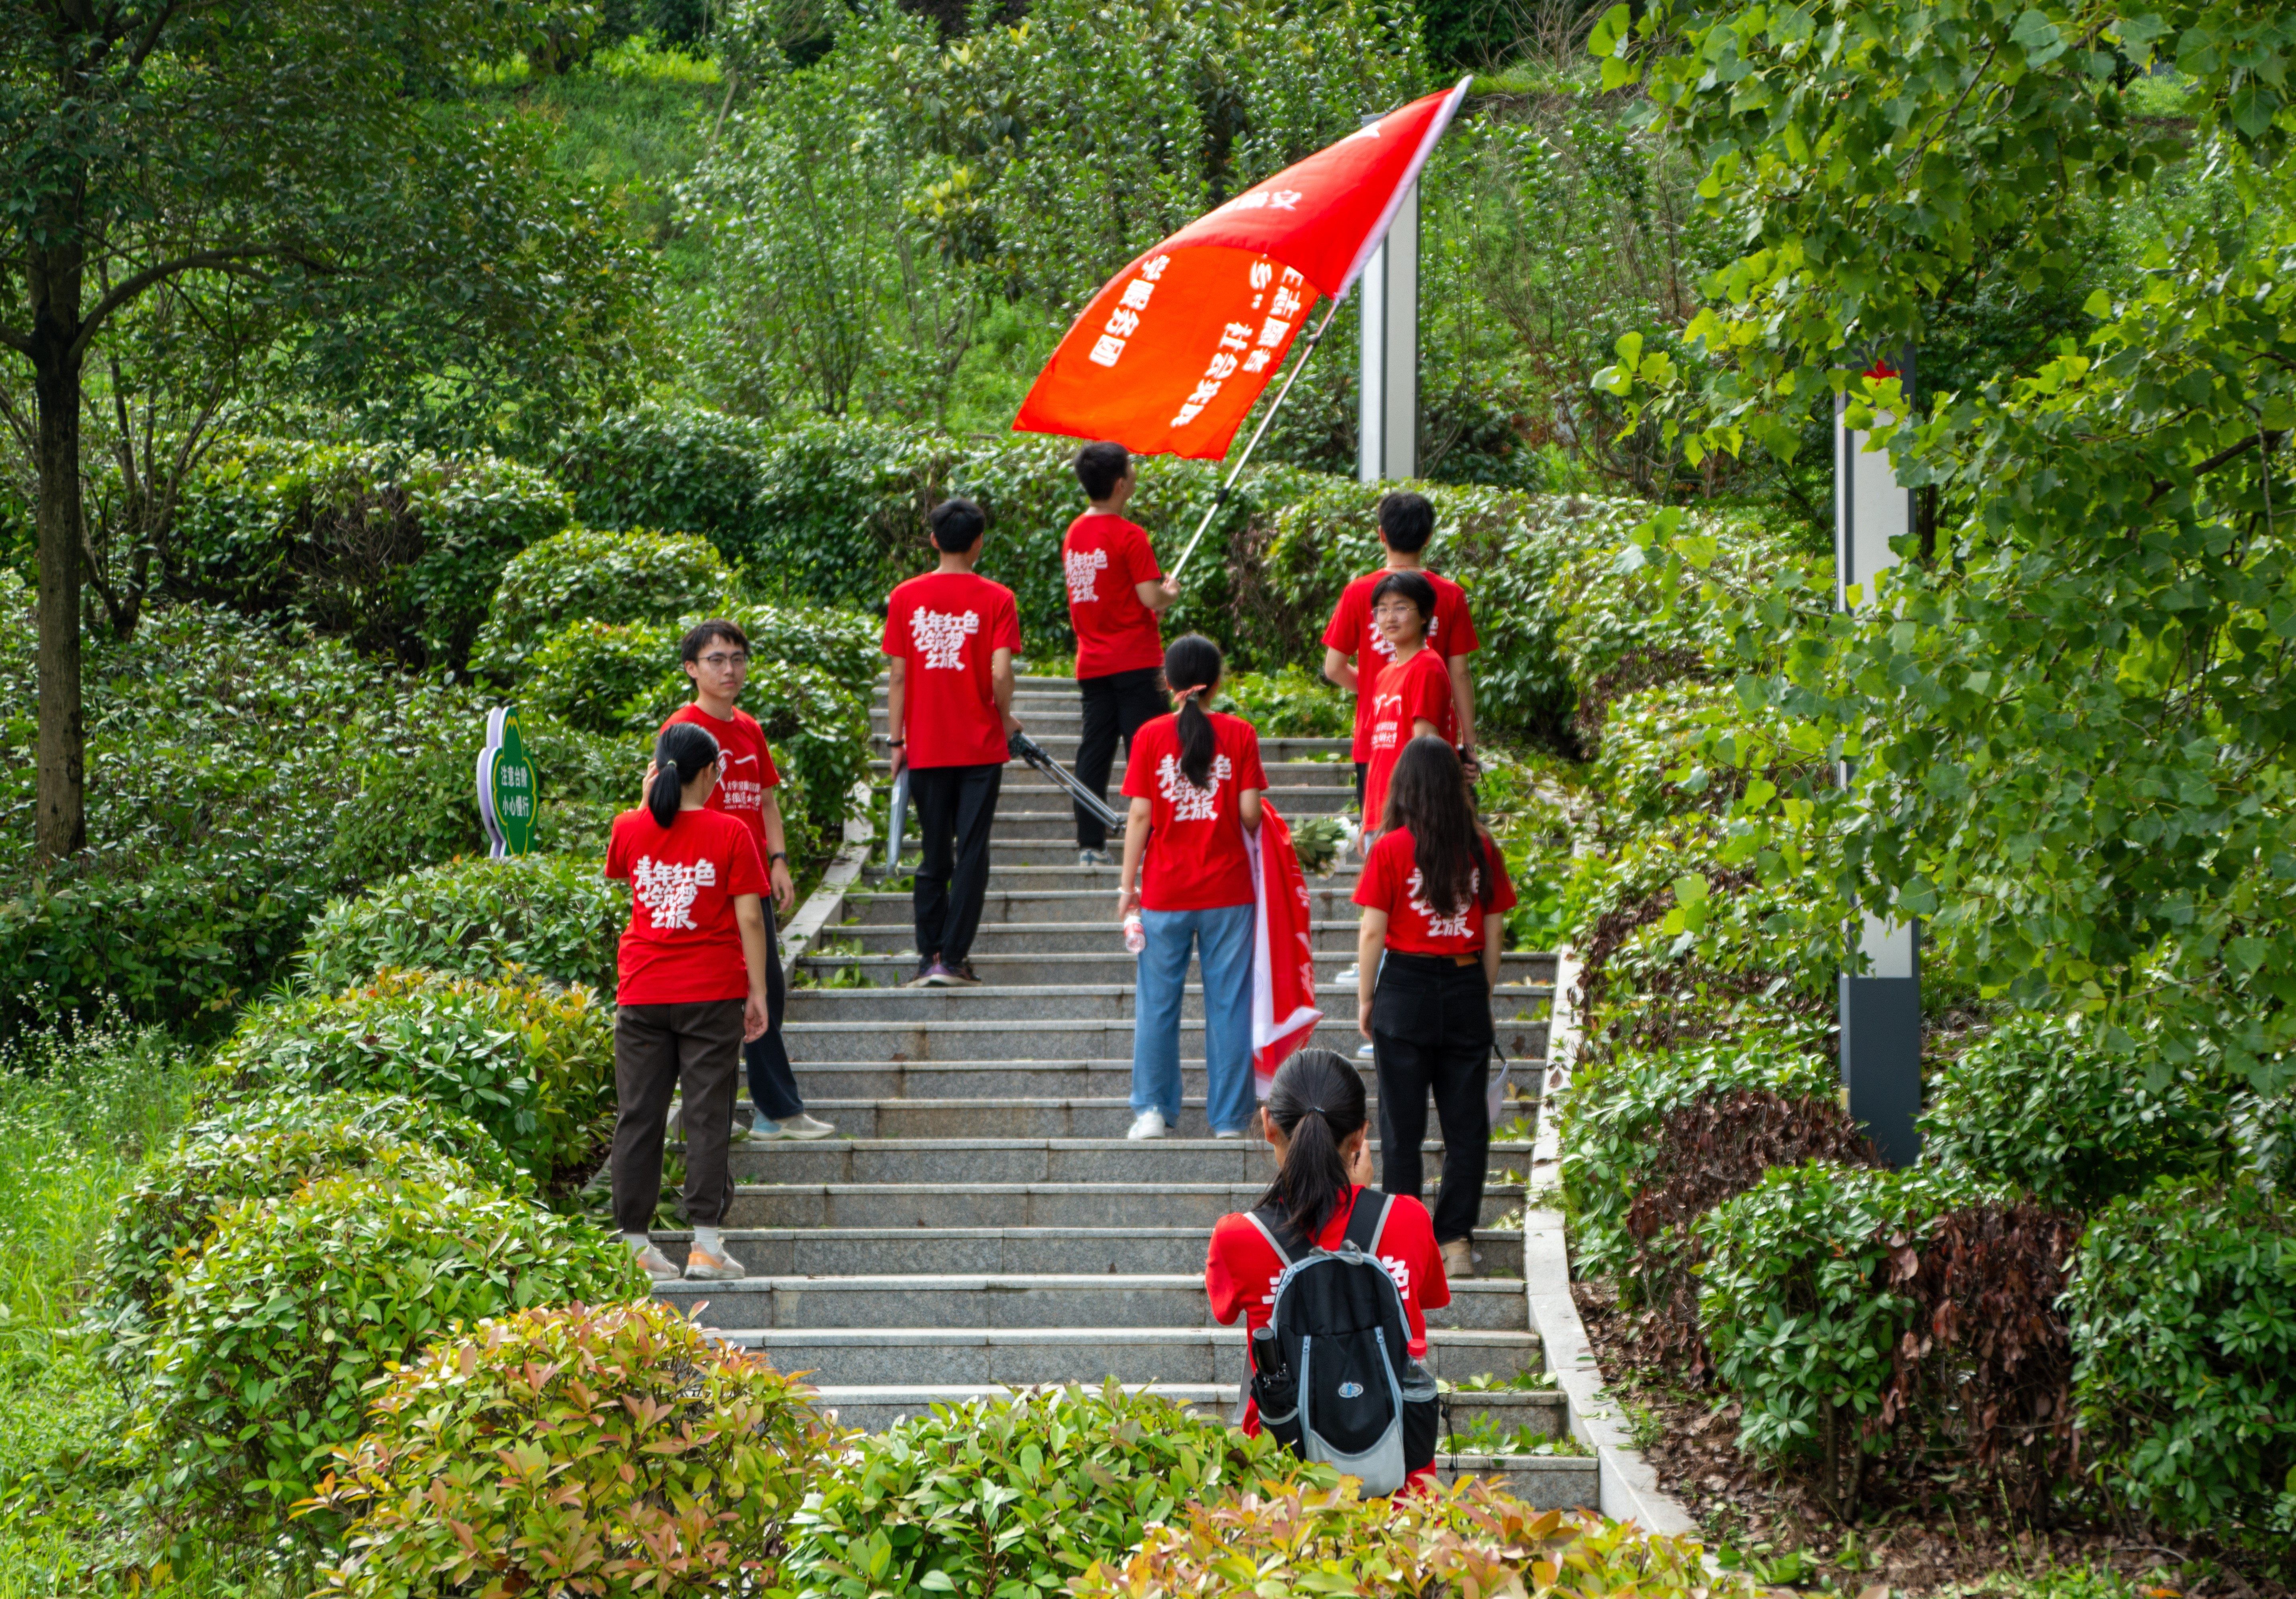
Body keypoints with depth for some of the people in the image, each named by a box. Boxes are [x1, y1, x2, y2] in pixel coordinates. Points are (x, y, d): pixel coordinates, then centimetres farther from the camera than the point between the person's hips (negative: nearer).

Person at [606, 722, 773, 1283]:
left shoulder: (631, 829, 2)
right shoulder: (728, 834, -6)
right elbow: (749, 918, -8)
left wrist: (646, 803, 25)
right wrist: (757, 992, -2)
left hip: (642, 996, 3)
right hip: (712, 995, -3)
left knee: (638, 1116, 7)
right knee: (707, 1116, 0)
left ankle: (633, 1242, 7)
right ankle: (706, 1243, -4)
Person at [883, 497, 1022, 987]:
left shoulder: (906, 597, 0)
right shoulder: (996, 599, -6)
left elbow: (897, 676, 0)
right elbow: (1000, 674, -13)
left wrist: (896, 742, 7)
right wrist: (1006, 718, 6)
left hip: (926, 749, 2)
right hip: (980, 746, -2)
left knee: (933, 858, 10)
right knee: (972, 854, 2)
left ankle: (929, 959, 7)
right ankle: (953, 959, -2)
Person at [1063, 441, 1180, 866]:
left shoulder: (1074, 534, 8)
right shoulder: (1128, 536, -15)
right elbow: (1152, 599, -17)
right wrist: (1171, 593, 5)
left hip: (1092, 663, 7)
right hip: (1135, 662, -7)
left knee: (1095, 751, 7)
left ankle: (1090, 845, 6)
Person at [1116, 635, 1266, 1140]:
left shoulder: (1151, 737, -2)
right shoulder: (1239, 735, -3)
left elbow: (1140, 816, -3)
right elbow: (1250, 813, -6)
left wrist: (1128, 885, 3)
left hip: (1165, 891, 0)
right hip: (1227, 889, 0)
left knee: (1158, 1002, 8)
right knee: (1228, 1001, 5)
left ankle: (1152, 1109, 7)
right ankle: (1229, 1116, 7)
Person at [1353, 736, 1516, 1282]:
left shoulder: (1392, 849, -10)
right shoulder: (1481, 849, -1)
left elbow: (1372, 932, -8)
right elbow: (1494, 932, 4)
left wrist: (1365, 1000, 3)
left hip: (1406, 987, -2)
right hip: (1466, 989, 2)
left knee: (1402, 1127, 4)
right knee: (1466, 1124, 8)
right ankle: (1456, 1241, 7)